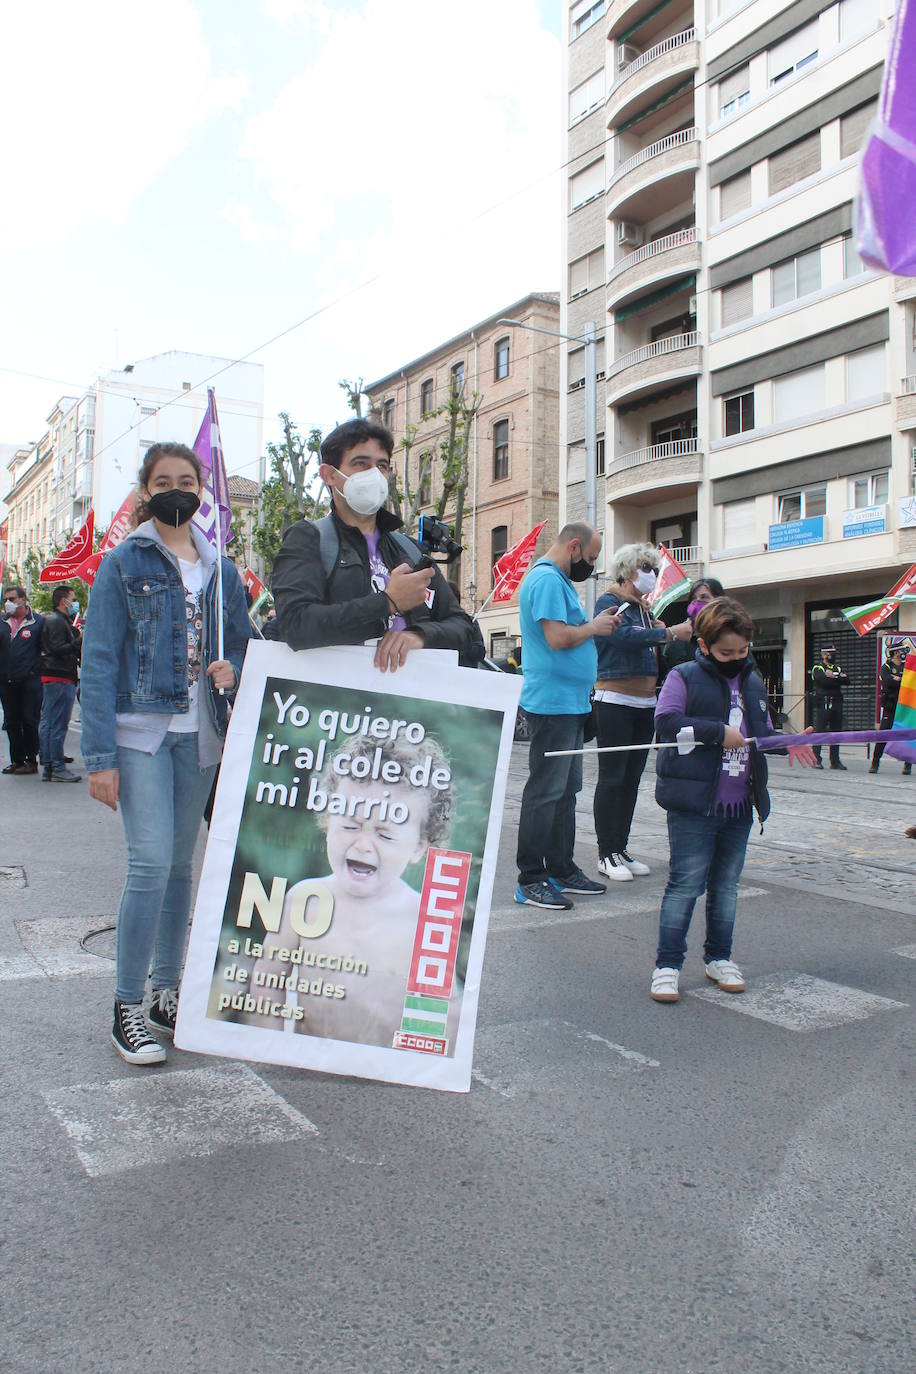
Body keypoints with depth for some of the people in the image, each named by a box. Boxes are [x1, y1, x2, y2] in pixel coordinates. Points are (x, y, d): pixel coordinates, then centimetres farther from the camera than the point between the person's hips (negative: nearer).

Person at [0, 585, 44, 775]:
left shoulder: (39, 622, -2)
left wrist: (37, 670, -10)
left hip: (29, 681, -5)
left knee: (30, 721, -1)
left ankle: (31, 761, 7)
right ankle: (17, 760, 19)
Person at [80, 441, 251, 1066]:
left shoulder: (221, 570, 11)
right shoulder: (123, 564, -1)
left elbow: (244, 642, 19)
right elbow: (99, 661, -5)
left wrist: (233, 670, -7)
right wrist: (101, 756, -12)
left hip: (199, 735, 4)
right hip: (140, 732, -4)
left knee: (180, 864, 10)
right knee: (151, 862, -12)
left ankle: (167, 994, 23)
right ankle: (127, 1008, 2)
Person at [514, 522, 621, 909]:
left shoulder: (556, 579, 19)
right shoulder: (547, 579, -14)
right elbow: (557, 637, -23)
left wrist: (594, 624, 9)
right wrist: (594, 627, -8)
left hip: (569, 703, 11)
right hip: (553, 702, -11)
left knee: (566, 790, 15)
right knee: (545, 793, -7)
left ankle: (562, 869, 24)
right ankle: (530, 881, -2)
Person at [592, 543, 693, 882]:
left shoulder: (643, 609, 19)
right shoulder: (608, 603, -4)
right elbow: (624, 636, -22)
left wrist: (684, 634, 7)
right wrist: (669, 633, -20)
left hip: (645, 703, 8)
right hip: (615, 701, -8)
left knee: (631, 779, 9)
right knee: (612, 777, -6)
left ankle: (621, 849, 15)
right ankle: (606, 854, 0)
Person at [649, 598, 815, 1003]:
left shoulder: (753, 683, 15)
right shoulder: (684, 677, -4)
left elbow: (762, 734, 24)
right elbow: (666, 721, -17)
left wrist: (788, 743, 5)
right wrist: (718, 733, -17)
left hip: (740, 804, 6)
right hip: (694, 803, -6)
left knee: (726, 884, 15)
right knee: (686, 884, -4)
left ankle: (719, 957, 29)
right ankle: (667, 964, 5)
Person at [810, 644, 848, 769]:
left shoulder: (838, 668, 20)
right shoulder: (817, 668, 2)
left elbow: (846, 680, 2)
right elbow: (823, 680, -18)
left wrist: (833, 676, -10)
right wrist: (838, 679, -6)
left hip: (837, 704, 6)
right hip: (823, 704, -6)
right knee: (819, 731, -6)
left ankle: (835, 761, 12)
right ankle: (816, 759, -1)